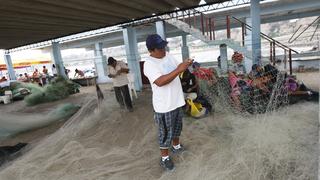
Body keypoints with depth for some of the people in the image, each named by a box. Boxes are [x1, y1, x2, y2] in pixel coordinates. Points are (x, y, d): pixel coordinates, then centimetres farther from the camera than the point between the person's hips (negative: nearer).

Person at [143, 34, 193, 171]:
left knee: (177, 127, 25)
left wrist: (185, 65, -8)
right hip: (164, 106, -8)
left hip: (177, 101, 8)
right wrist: (179, 69, -36)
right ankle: (164, 158, 29)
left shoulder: (168, 56, 5)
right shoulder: (149, 64, -20)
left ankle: (176, 146, 49)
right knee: (165, 132, 8)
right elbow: (160, 82, -32)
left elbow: (177, 69, 14)